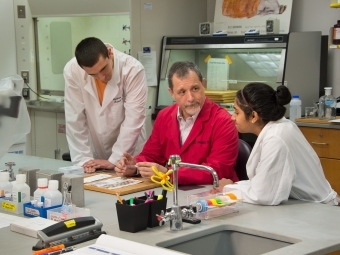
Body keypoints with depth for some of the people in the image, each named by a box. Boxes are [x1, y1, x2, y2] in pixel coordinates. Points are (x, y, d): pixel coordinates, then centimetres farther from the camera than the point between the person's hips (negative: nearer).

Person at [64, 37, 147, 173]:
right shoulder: (72, 71, -16)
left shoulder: (133, 69, -20)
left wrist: (114, 160, -18)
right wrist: (83, 159, -13)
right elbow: (75, 120, -10)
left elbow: (133, 120, -18)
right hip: (94, 153, 1)